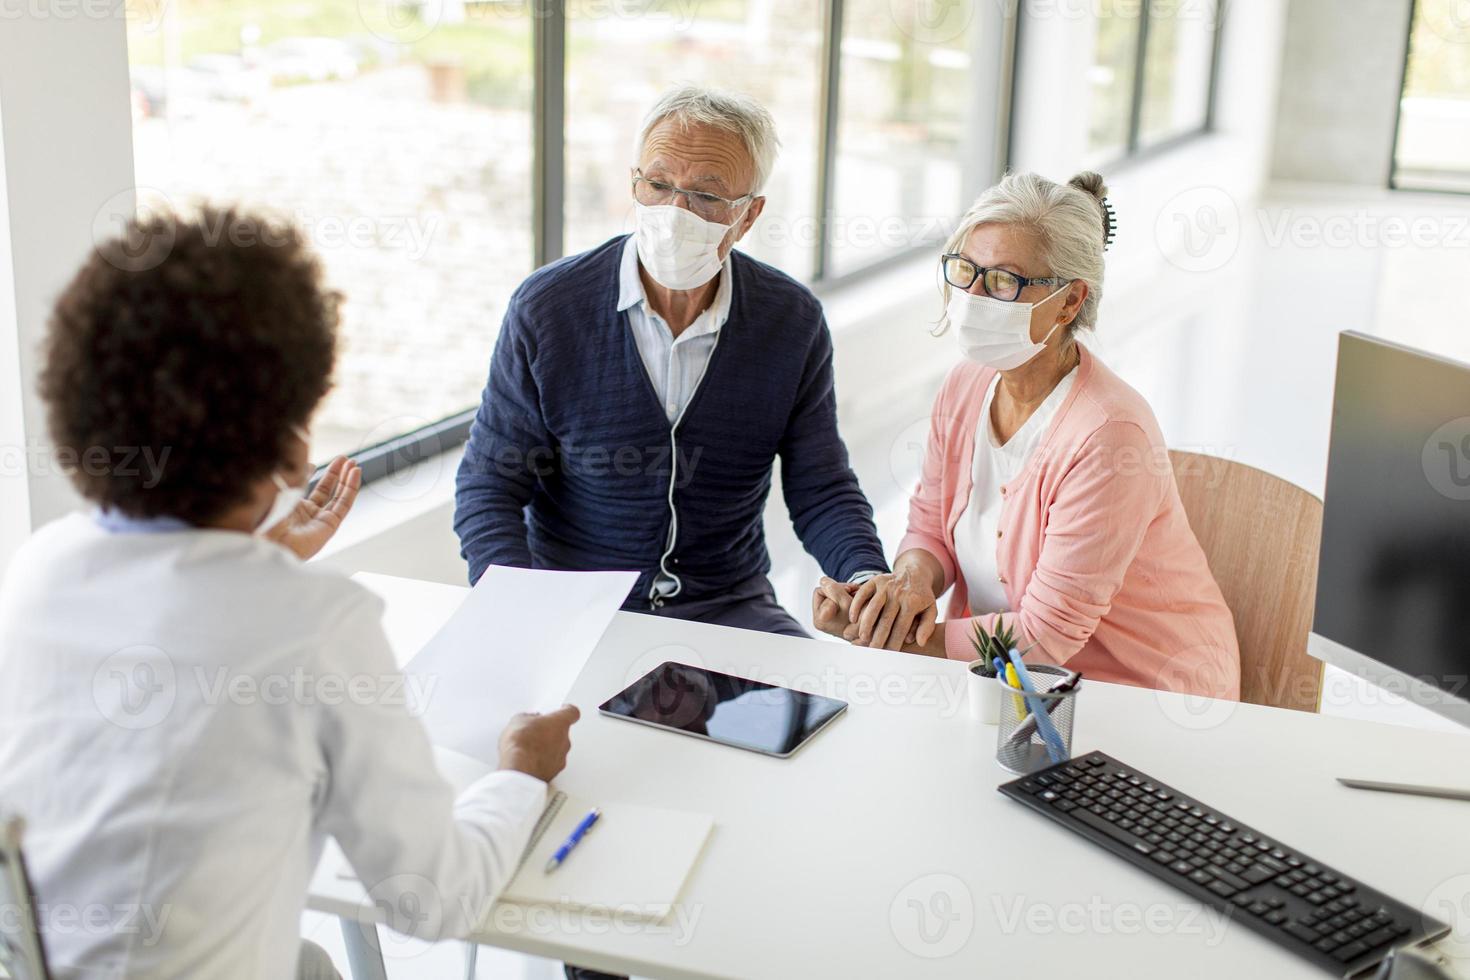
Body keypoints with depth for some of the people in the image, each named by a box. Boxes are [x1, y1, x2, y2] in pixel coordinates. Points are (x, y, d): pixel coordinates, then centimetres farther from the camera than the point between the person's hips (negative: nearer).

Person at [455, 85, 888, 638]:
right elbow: (488, 487, -3)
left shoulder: (794, 323, -2)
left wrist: (869, 580, -18)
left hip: (730, 609, 2)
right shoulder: (545, 308, -8)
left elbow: (821, 492, 4)